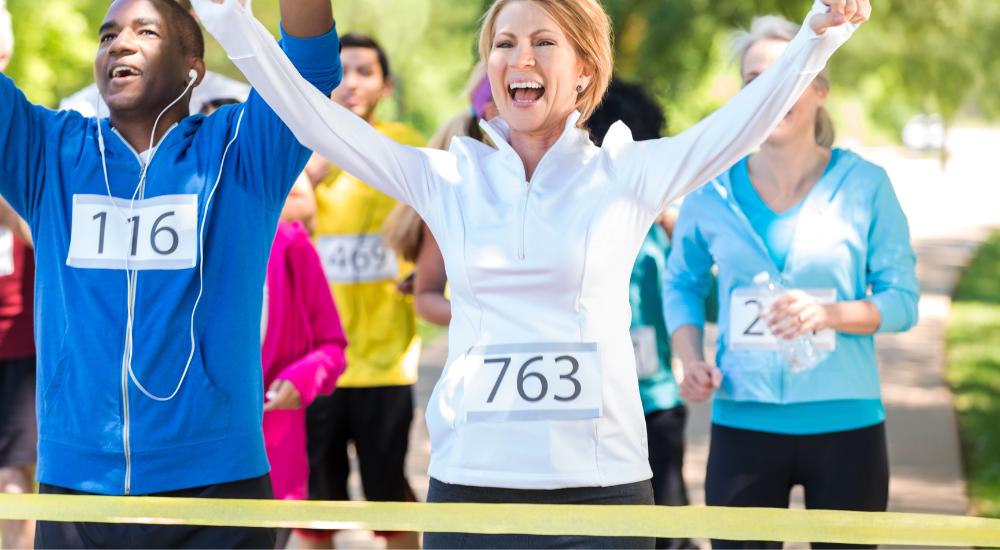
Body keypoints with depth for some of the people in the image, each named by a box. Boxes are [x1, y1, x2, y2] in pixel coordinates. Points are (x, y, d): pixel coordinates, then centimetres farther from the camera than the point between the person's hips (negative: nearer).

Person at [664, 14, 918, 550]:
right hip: (743, 424, 1)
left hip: (846, 425, -1)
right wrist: (691, 361, -2)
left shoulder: (864, 184, -4)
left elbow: (903, 299, -2)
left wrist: (829, 313, -20)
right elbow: (683, 283, 15)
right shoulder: (713, 191, 1)